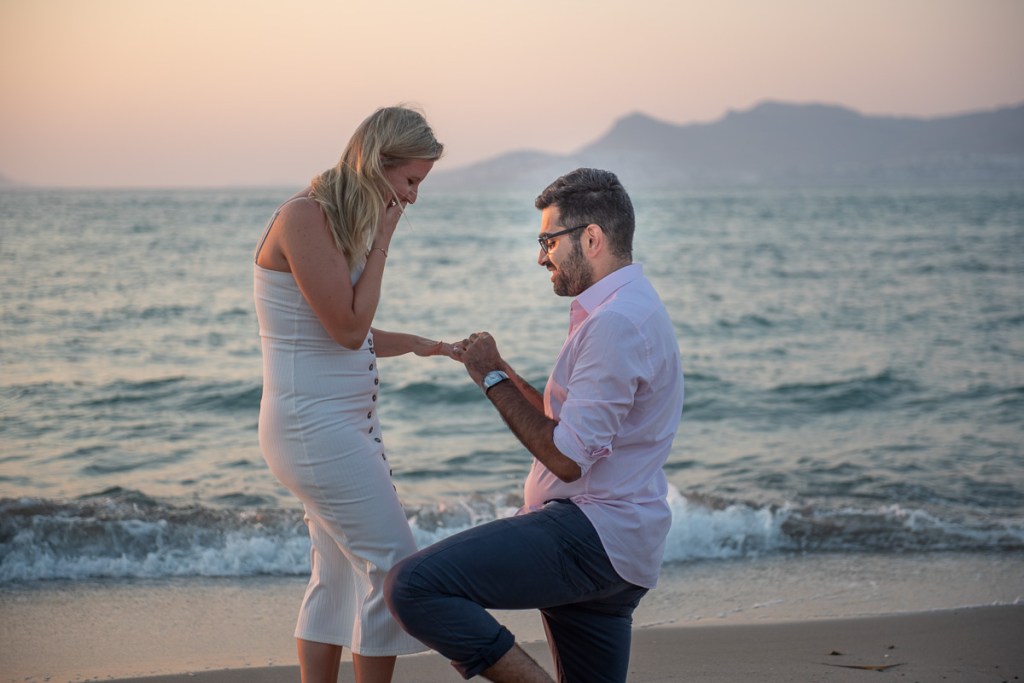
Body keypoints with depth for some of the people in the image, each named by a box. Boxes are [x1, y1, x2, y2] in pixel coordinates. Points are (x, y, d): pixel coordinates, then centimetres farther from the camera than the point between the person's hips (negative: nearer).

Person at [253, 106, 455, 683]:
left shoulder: (345, 223, 12)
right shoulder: (304, 217, -17)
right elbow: (347, 328, -18)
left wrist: (422, 345, 10)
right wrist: (383, 241, -12)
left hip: (347, 420, 10)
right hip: (313, 424, -10)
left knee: (339, 575, 12)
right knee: (395, 565, -8)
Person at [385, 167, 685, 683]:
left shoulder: (615, 322, -16)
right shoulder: (631, 308, 20)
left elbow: (567, 458, -21)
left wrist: (492, 379, -10)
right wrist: (501, 371, 12)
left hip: (590, 532, -11)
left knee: (412, 586, -22)